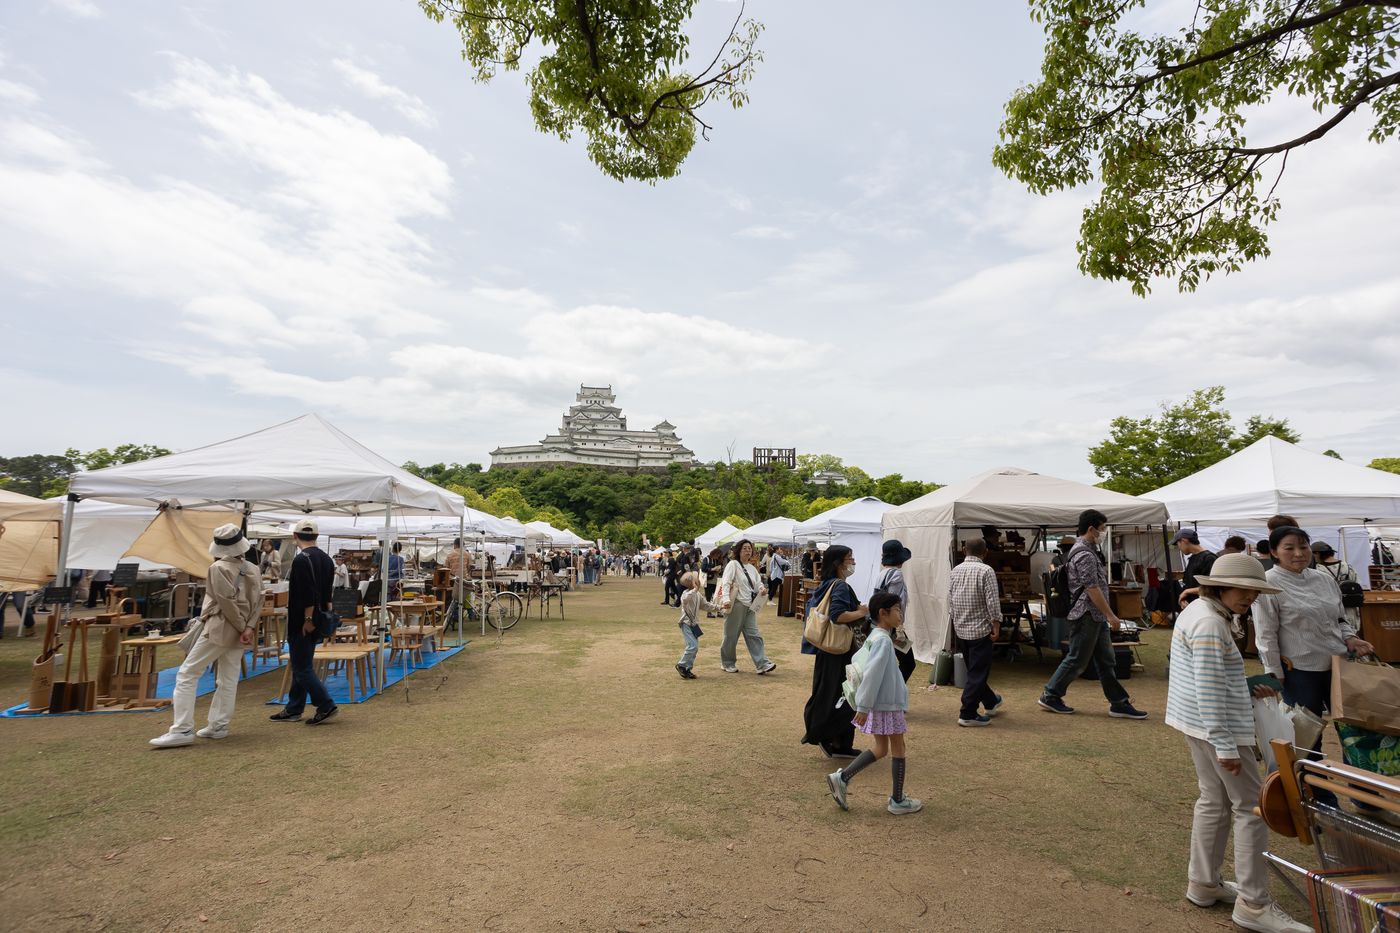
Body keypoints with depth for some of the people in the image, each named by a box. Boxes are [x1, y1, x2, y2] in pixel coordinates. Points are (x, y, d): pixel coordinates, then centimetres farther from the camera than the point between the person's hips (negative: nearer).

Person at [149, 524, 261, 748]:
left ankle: (182, 730, -4)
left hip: (218, 629, -6)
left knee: (186, 675, 1)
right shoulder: (253, 570, 6)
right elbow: (258, 600, -3)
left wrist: (242, 626, -7)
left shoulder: (218, 568, -10)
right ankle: (218, 726, 14)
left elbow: (227, 602, -16)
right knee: (228, 680, 11)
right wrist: (249, 627, -9)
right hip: (240, 631, 6)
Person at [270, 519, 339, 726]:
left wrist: (307, 620, -20)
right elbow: (327, 592, 14)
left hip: (301, 623, -9)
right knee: (301, 666, 16)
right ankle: (293, 710, 24)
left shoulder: (301, 560, -18)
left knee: (302, 668, -2)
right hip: (317, 622, 9)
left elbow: (308, 594, -25)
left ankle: (326, 706, -3)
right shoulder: (326, 558, 10)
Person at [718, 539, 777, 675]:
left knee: (754, 635, 2)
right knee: (731, 635, 4)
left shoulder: (752, 568, 16)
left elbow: (757, 584, 20)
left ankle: (762, 664, -1)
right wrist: (726, 599, -29)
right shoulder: (733, 564, -5)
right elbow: (725, 583, -15)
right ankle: (727, 664, 18)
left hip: (750, 606, 6)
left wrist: (761, 589, -4)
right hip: (736, 605, -6)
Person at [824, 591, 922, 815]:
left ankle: (841, 778, 12)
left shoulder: (877, 636, 10)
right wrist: (864, 706, -24)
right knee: (898, 749, 5)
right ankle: (897, 801, 18)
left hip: (882, 703, 9)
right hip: (888, 705, -9)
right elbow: (871, 674, -25)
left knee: (881, 749, 15)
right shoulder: (883, 640, -21)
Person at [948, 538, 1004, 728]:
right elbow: (993, 602, -17)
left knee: (975, 669, 20)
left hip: (960, 629, 7)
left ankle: (991, 702, 39)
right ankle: (967, 714, 1)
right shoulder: (986, 571, -14)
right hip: (980, 629, -7)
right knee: (977, 672, 0)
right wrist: (996, 626, -8)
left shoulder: (955, 571, 4)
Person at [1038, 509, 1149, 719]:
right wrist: (1110, 615, -17)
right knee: (1077, 660, 0)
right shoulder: (1084, 555, -20)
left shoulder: (1087, 551, 14)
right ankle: (1050, 696, 10)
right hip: (1086, 616, -10)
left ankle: (1119, 703, 18)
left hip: (1096, 617, 10)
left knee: (1106, 660, 12)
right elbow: (1093, 589, -22)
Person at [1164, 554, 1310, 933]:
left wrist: (1247, 689, 16)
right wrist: (1225, 746, -21)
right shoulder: (1210, 624, -21)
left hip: (1195, 724, 10)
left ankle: (1202, 883, 29)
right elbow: (1209, 690, -23)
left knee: (1214, 801, 19)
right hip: (1216, 727, -10)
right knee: (1251, 807, 0)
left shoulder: (1197, 611, 11)